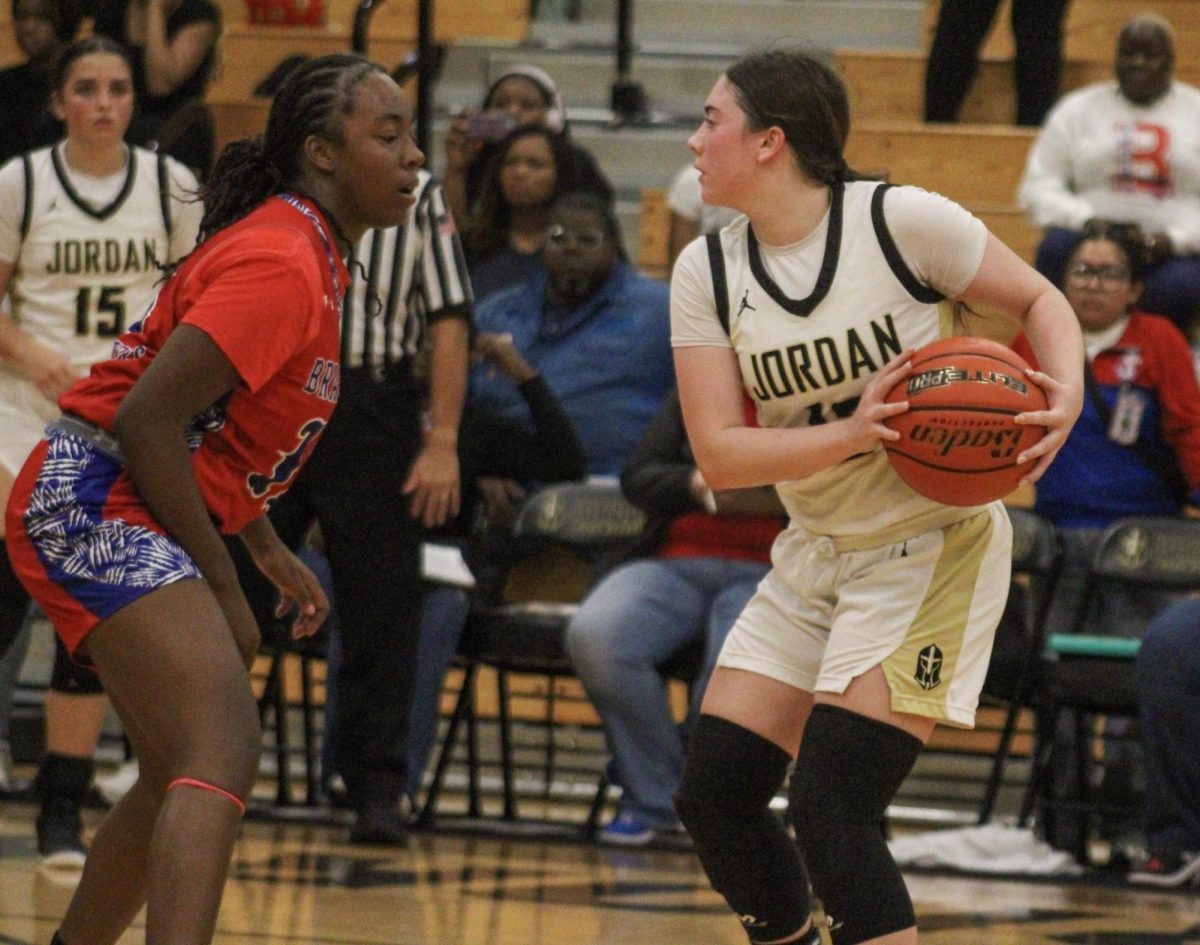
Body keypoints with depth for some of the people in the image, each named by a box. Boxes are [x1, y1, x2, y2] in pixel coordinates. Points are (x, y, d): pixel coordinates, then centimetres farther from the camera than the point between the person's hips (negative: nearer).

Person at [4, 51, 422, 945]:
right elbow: (146, 419, -23)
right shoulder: (280, 264, -17)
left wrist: (271, 552, 20)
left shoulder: (310, 256, 15)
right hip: (96, 506, -11)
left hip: (128, 520, 11)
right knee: (224, 746, -27)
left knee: (181, 772, 20)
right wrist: (222, 586, -16)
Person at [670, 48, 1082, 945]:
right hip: (817, 557, 6)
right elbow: (718, 452, -9)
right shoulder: (707, 273, -2)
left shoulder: (901, 220, -15)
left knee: (831, 811, -17)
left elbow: (1040, 301, -3)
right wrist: (853, 433, -26)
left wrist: (1066, 395, -23)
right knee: (714, 794, 3)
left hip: (933, 549, -6)